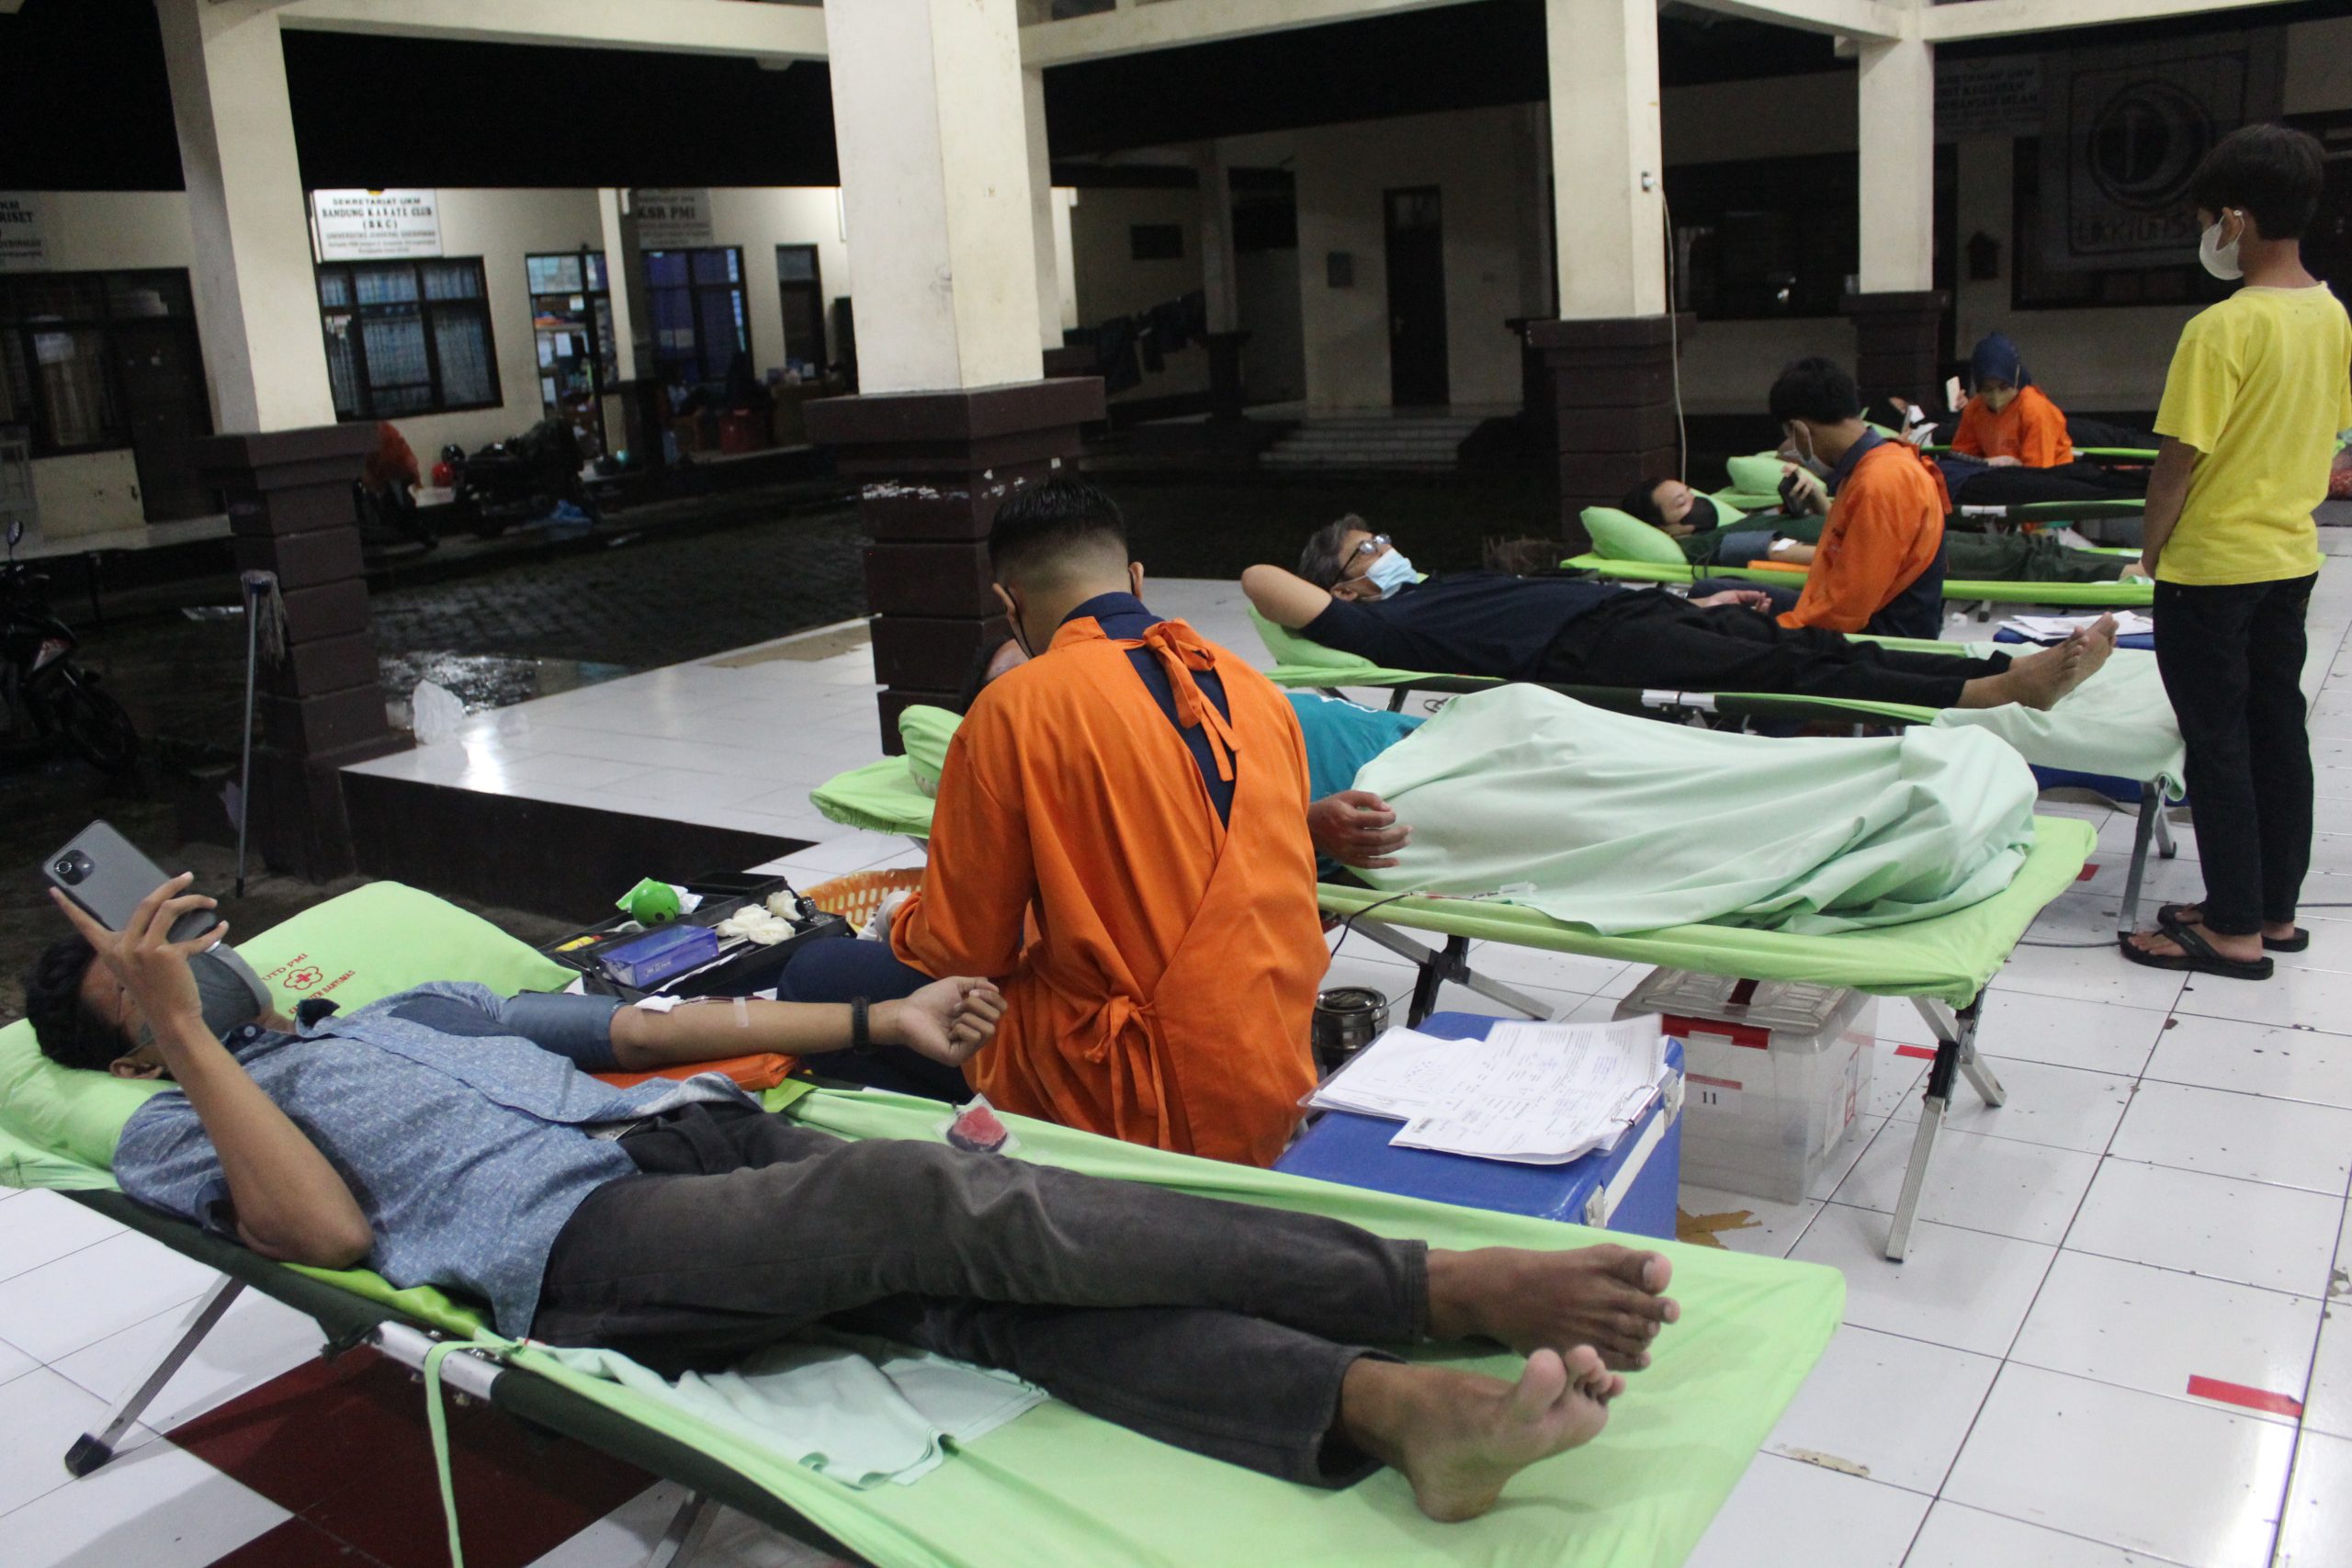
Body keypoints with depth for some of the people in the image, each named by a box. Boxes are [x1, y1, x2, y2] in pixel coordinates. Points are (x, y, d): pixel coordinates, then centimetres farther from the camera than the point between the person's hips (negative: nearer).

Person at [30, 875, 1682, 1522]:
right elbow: (333, 1230, -2)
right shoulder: (173, 1129, 19)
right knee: (925, 1198, -30)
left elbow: (628, 1019, 30)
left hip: (694, 1133, 6)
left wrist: (877, 1024, 24)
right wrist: (191, 1032, -3)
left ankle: (1392, 1407, -42)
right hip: (570, 1246, -6)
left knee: (967, 1274, -24)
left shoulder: (404, 1010, 35)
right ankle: (1449, 1290, -38)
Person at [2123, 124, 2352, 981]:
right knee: (2277, 728, 14)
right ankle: (2275, 909, 24)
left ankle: (2234, 930, 7)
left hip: (2212, 565, -8)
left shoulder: (2221, 329, -21)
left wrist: (2153, 549, -5)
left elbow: (2179, 461, -20)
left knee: (2218, 741, 0)